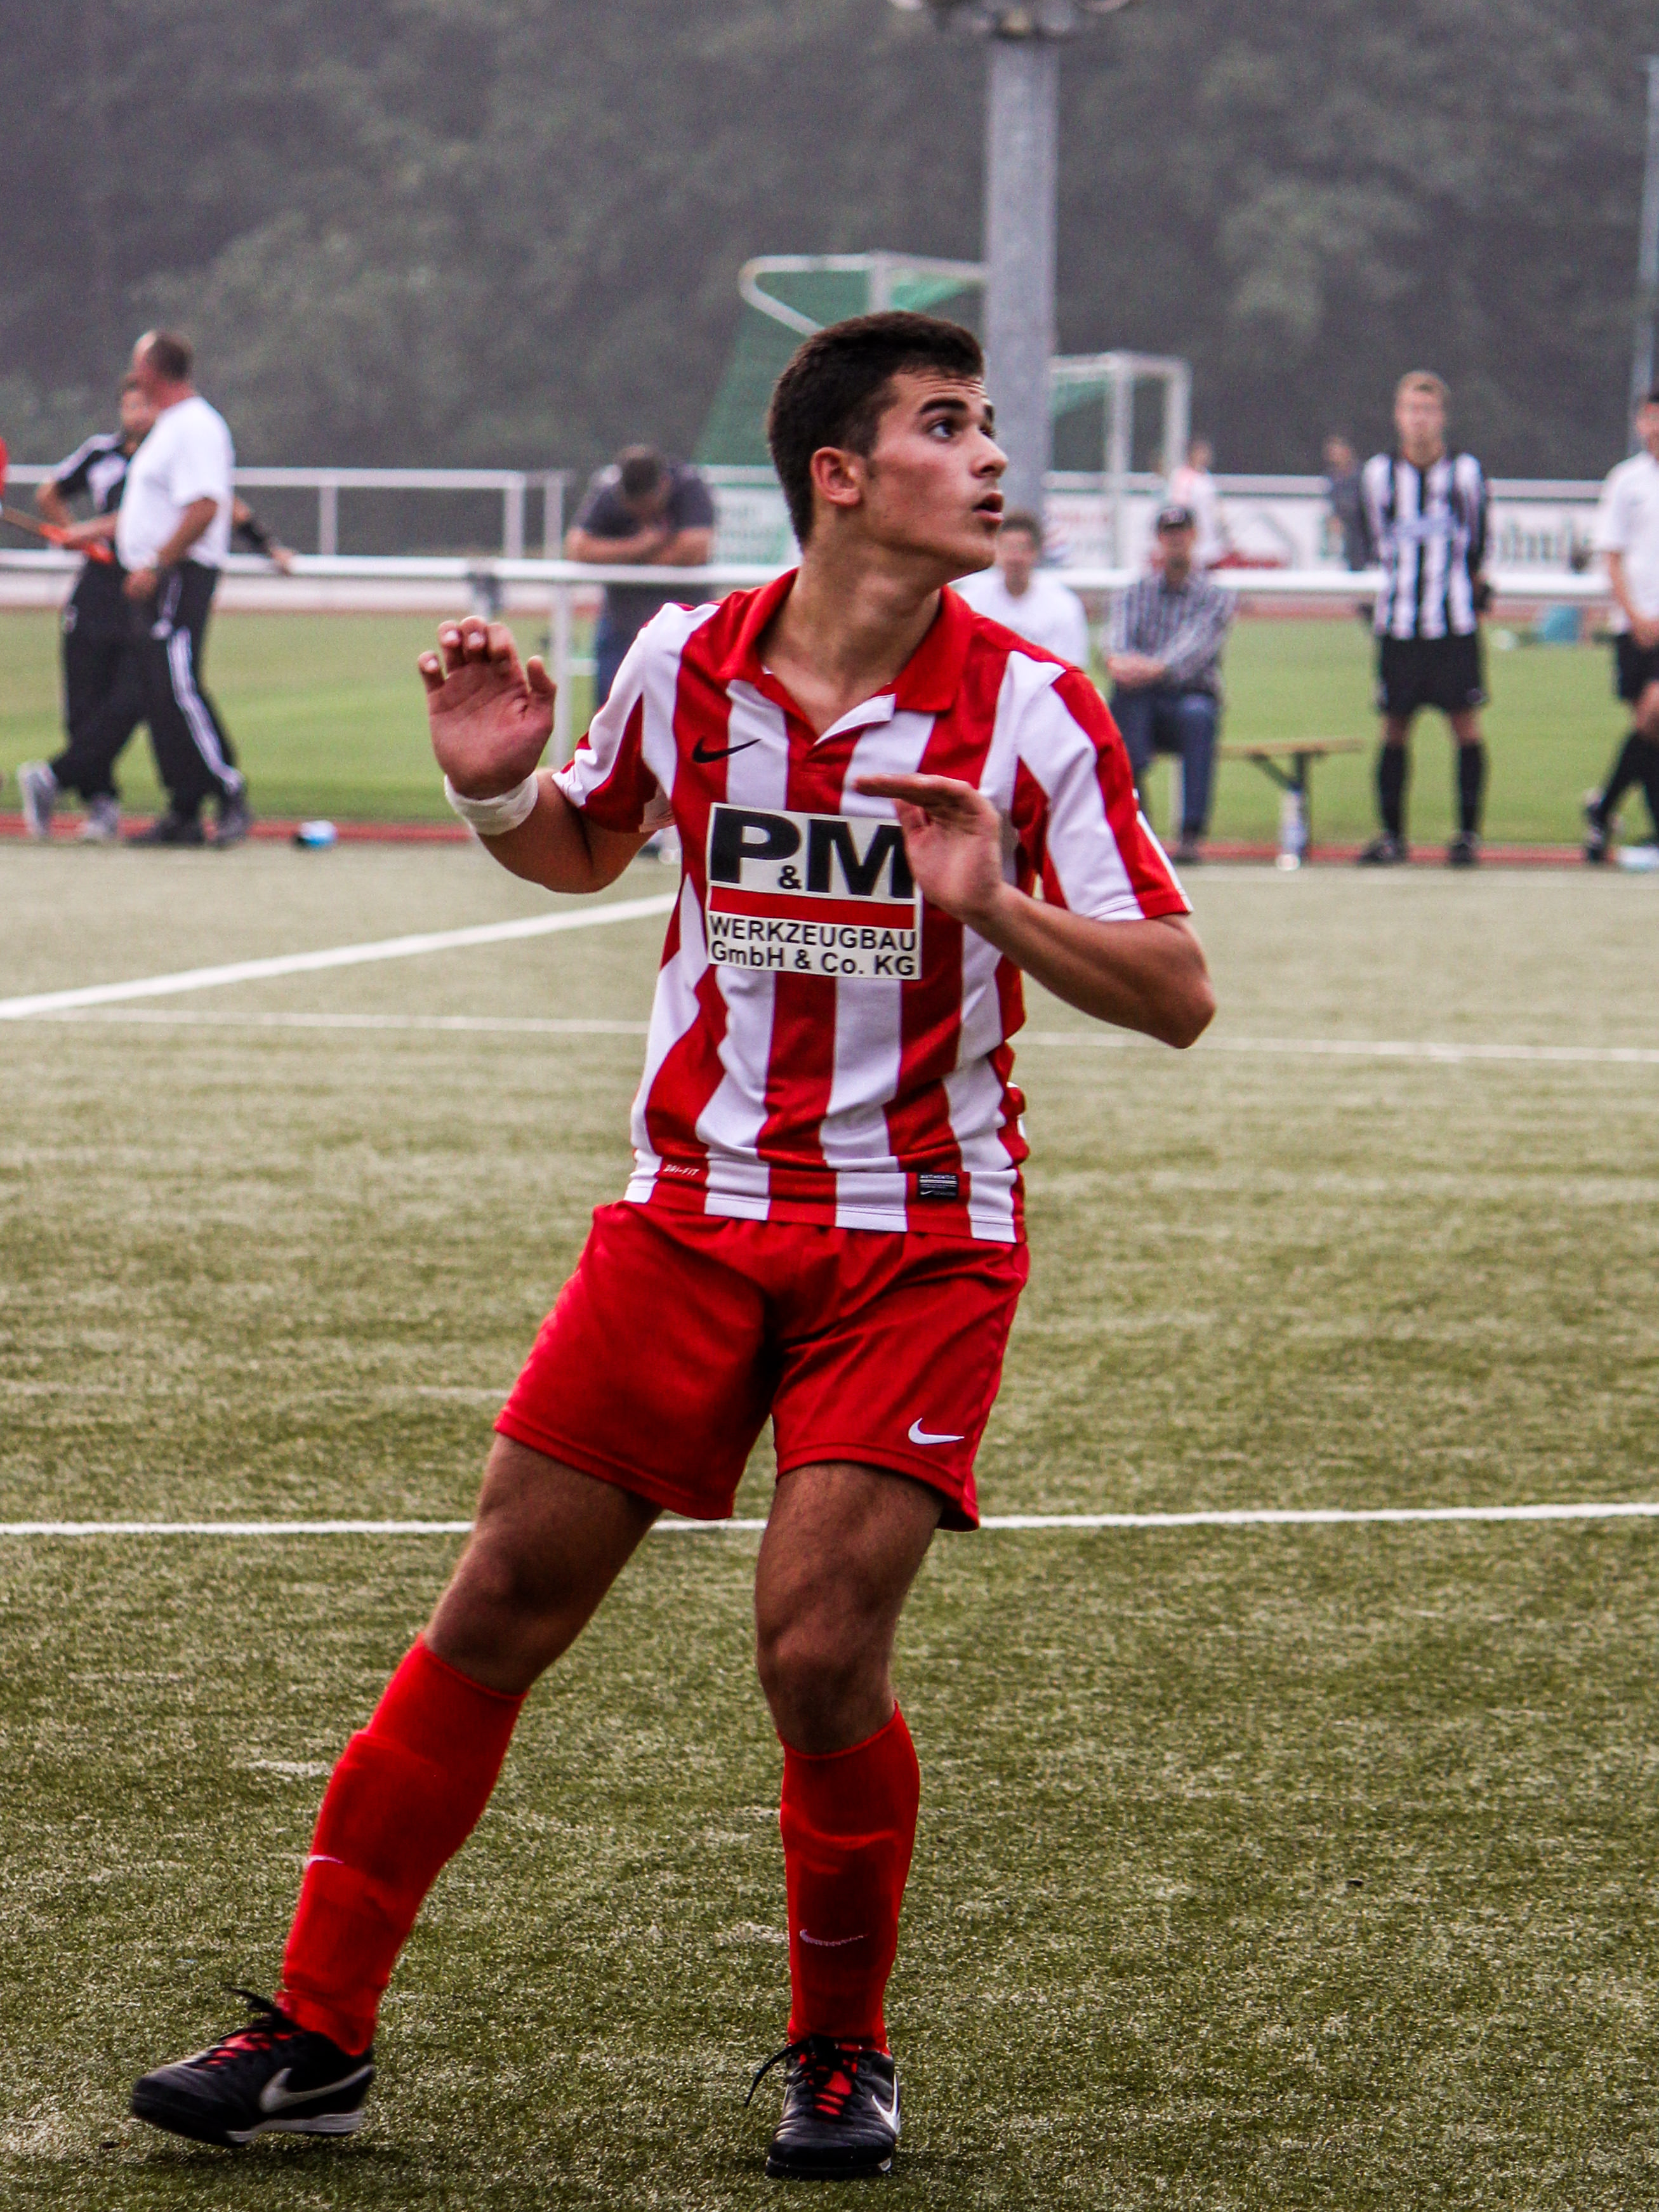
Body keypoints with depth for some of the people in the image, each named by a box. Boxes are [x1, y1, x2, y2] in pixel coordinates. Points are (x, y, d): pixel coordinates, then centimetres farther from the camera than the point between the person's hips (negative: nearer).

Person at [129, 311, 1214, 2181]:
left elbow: (1175, 996, -9)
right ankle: (315, 2038, 9)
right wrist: (492, 786, -2)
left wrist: (998, 907, -25)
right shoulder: (685, 666, -1)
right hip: (695, 1212, 3)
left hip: (921, 1237, -2)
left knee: (818, 1646, -13)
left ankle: (841, 2056, 11)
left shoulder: (1029, 713, -8)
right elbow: (580, 850, 19)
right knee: (496, 1609, 0)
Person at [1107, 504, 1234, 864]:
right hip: (1144, 705, 2)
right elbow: (1119, 639, -4)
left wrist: (1158, 667, -36)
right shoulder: (1136, 594, 16)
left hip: (1194, 696, -2)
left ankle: (1193, 834, -40)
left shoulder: (1215, 597, 6)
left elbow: (1195, 646, -14)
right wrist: (1119, 661, -31)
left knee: (1197, 713, -37)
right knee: (1126, 689, -33)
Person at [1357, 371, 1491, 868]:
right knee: (1395, 728, 4)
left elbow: (1476, 544, 10)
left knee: (1465, 723, -2)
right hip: (1398, 621, 2)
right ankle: (1392, 835, 12)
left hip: (1455, 621, -1)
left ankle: (1468, 832, 6)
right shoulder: (1379, 473, 4)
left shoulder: (1466, 472, 1)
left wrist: (1473, 591, 11)